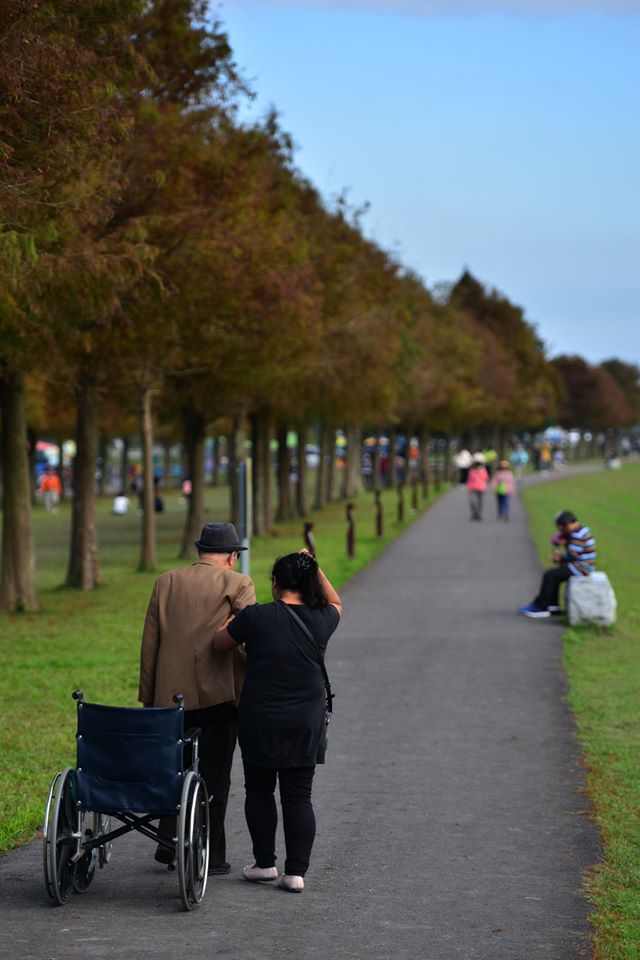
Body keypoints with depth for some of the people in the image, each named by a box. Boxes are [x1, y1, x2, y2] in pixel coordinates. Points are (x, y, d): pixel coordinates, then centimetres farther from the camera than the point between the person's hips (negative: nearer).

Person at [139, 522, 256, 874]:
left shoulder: (165, 583, 8)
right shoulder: (236, 584, -2)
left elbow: (149, 644, 8)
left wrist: (148, 697, 13)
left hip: (172, 696, 3)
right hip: (219, 695, -3)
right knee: (213, 778, 4)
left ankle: (169, 845, 15)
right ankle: (209, 855, 6)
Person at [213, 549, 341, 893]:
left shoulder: (256, 616, -11)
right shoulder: (320, 620, -2)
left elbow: (219, 643, 5)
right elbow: (335, 603, 24)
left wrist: (233, 618, 22)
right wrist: (315, 570, 13)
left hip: (260, 722, -2)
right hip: (306, 723, 2)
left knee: (259, 791, 14)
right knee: (298, 797, 6)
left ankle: (265, 862, 19)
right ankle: (296, 871, 2)